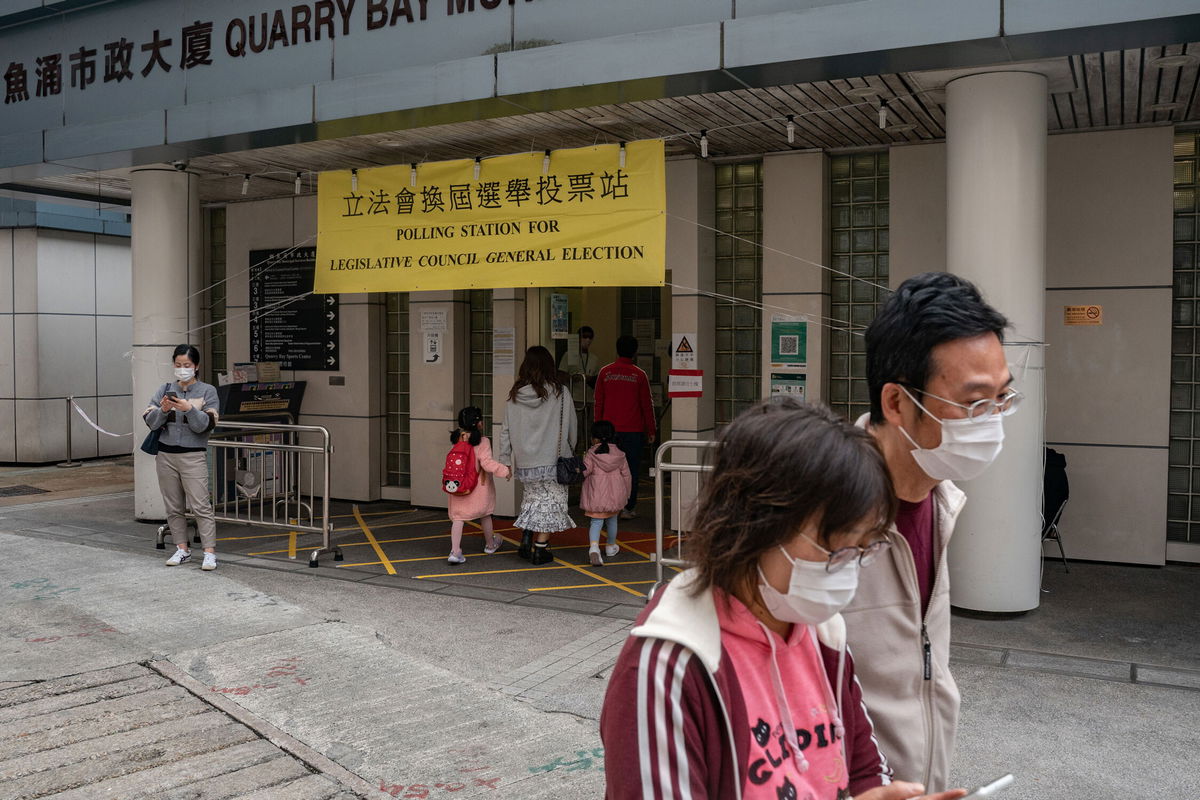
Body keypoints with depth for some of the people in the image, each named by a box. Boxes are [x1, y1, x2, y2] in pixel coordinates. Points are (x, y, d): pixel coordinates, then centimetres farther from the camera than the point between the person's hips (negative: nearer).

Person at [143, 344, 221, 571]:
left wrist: (189, 409, -23)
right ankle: (182, 549, 18)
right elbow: (151, 422, 2)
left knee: (201, 506, -9)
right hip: (166, 456, 4)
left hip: (193, 456, -4)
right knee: (173, 506, 8)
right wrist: (162, 410, -17)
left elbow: (204, 425, -7)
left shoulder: (207, 391, 0)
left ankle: (210, 552, -9)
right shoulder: (164, 390, 9)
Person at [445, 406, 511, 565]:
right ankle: (490, 544, 37)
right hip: (479, 485, -3)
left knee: (458, 517, 2)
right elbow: (487, 462, -24)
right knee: (485, 515, 18)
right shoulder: (482, 442, -17)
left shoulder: (458, 440, -1)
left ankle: (455, 551, -10)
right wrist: (504, 471, -18)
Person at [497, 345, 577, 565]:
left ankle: (525, 541, 14)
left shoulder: (514, 395, 0)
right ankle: (541, 548, 6)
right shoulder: (559, 393, -9)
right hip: (552, 459, -4)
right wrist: (570, 449, 14)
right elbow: (571, 426, -1)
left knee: (532, 497, 21)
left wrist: (506, 460, 9)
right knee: (551, 501, 6)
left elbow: (506, 430, 3)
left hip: (524, 461, 4)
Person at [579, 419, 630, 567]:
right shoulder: (619, 455, 3)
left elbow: (585, 472, -13)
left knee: (596, 521, -1)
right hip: (614, 495, 3)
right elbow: (626, 475, 7)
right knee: (612, 520, 22)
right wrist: (626, 494, 17)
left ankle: (594, 547, -24)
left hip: (596, 496, -3)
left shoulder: (590, 454, -8)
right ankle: (611, 546, 39)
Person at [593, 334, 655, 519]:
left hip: (609, 429, 2)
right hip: (633, 430, -2)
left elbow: (598, 402, 8)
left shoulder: (605, 372, 4)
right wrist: (651, 431, 7)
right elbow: (647, 405, 0)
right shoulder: (639, 375, -2)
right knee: (631, 468, 4)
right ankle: (628, 508, 5)